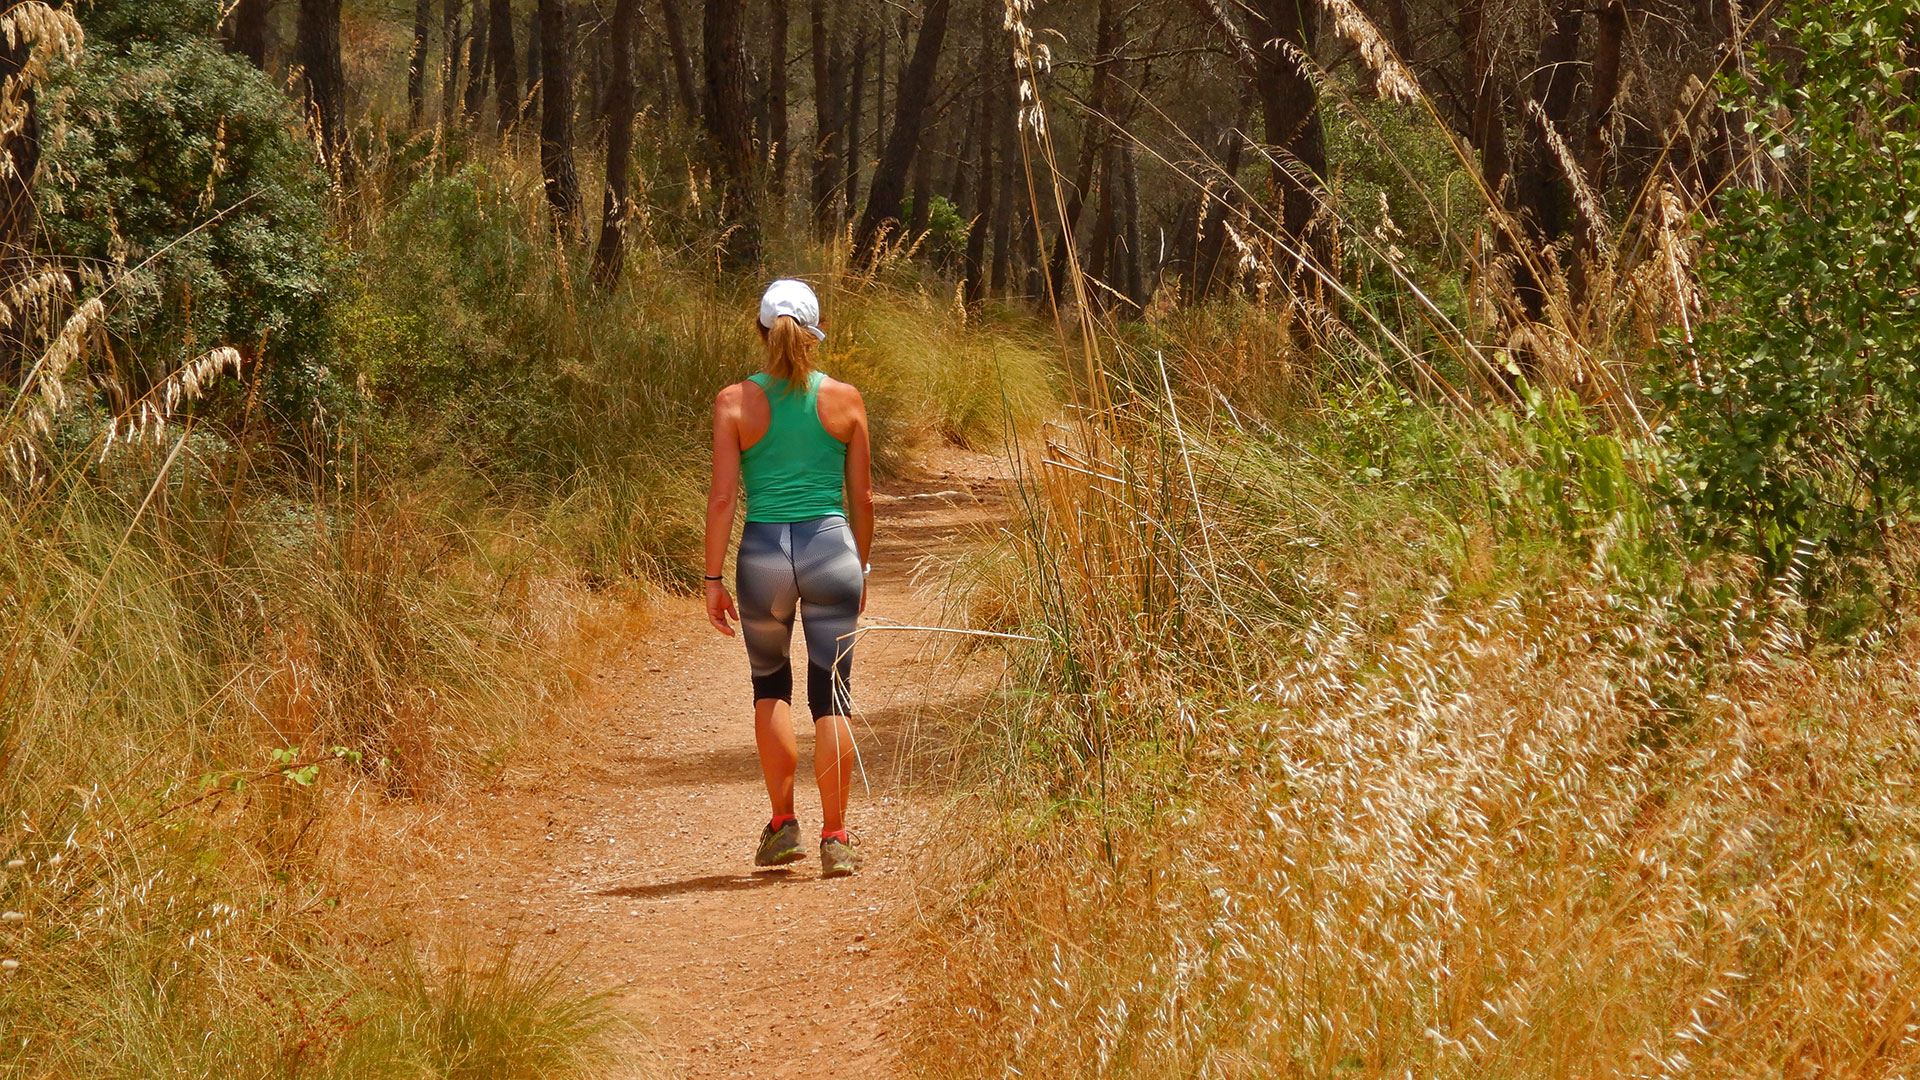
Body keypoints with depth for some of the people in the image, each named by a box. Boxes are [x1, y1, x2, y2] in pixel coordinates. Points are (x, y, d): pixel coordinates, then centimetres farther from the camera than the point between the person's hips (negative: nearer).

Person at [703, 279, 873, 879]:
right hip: (830, 548, 0)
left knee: (770, 686, 21)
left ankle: (783, 824, 16)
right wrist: (861, 567, 18)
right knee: (831, 698, 6)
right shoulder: (843, 400, 0)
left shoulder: (736, 402, -3)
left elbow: (722, 497, -6)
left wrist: (713, 579, 0)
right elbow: (862, 498, 5)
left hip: (764, 552, 0)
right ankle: (835, 839, 4)